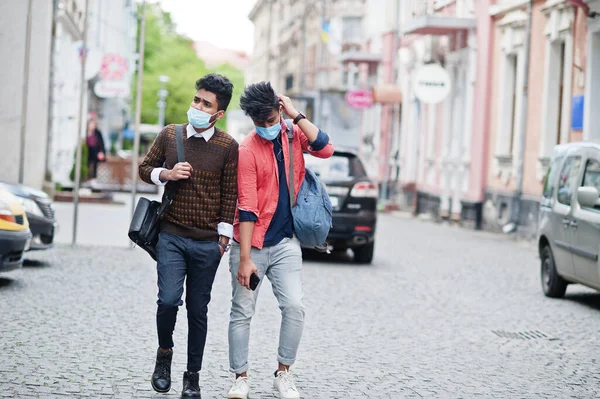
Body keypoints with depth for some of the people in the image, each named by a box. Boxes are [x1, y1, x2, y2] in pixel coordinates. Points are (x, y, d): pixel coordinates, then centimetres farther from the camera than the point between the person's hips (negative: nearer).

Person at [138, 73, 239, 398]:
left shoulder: (228, 146, -2)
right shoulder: (169, 135, 4)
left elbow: (230, 195, 1)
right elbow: (145, 168, 15)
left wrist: (224, 237, -1)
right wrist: (166, 174, -6)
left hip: (208, 243, -1)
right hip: (171, 237, 1)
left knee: (198, 310, 6)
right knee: (168, 300, -14)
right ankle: (164, 352, 14)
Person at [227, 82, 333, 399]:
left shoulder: (293, 135, 3)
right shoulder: (248, 149, -12)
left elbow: (326, 149, -14)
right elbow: (247, 207, -16)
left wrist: (296, 115, -16)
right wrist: (245, 258, -17)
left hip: (285, 242, 3)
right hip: (252, 243, -3)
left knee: (294, 307, -7)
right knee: (242, 312, 2)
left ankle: (284, 373, 7)